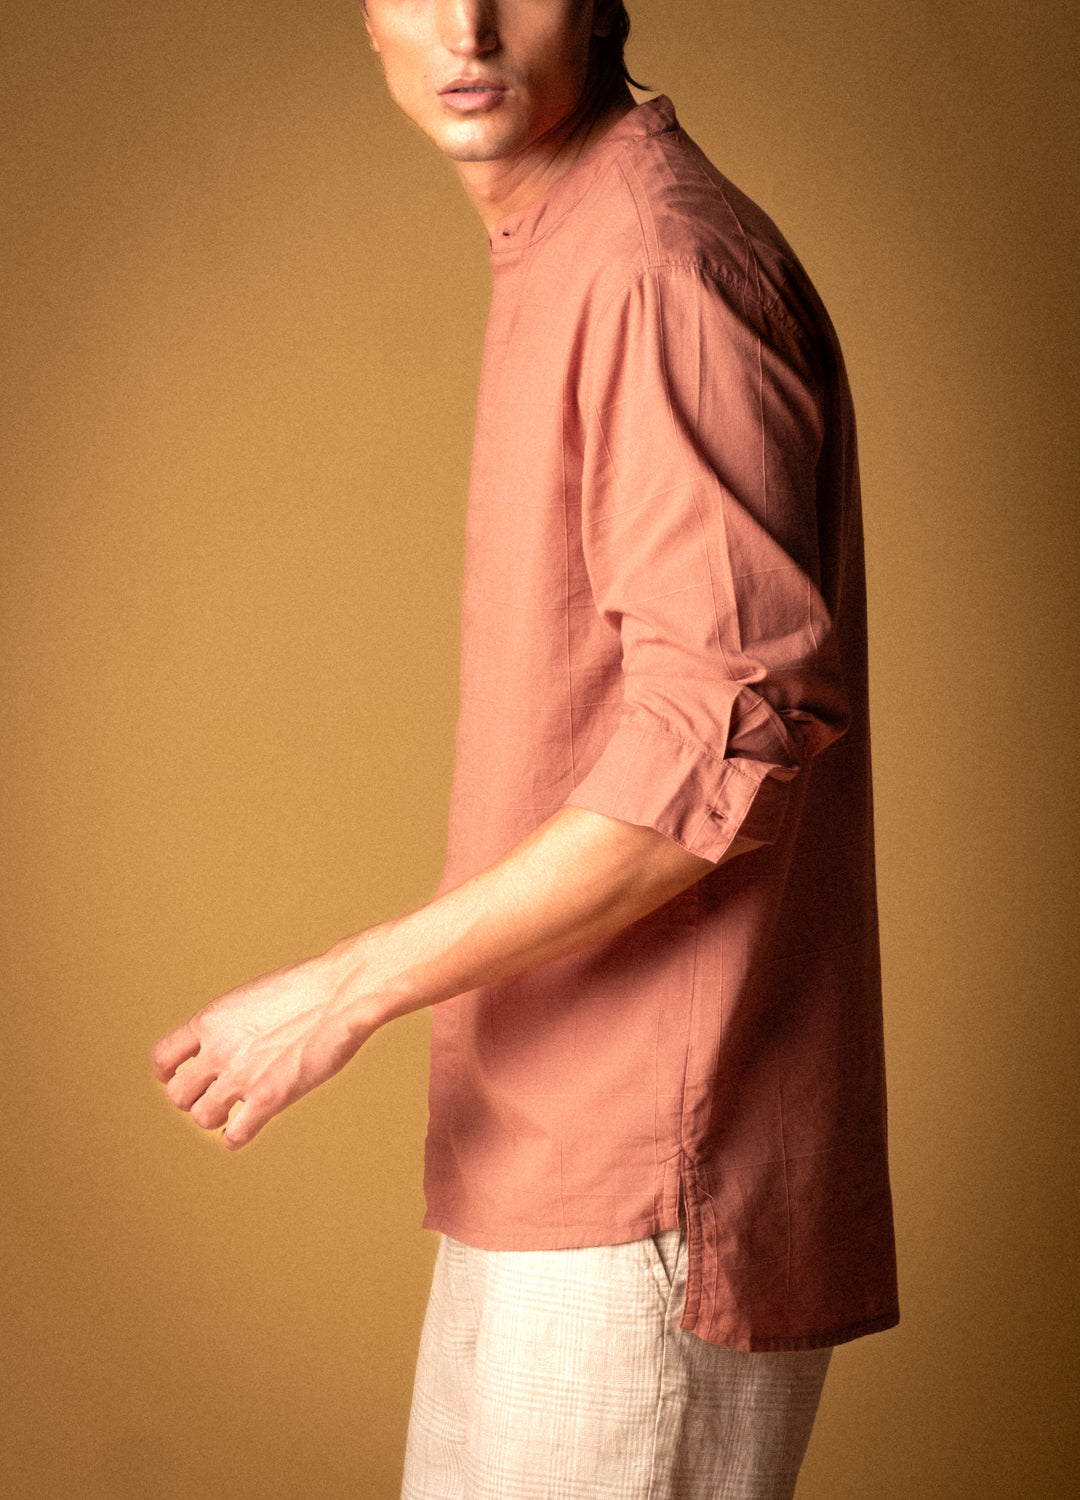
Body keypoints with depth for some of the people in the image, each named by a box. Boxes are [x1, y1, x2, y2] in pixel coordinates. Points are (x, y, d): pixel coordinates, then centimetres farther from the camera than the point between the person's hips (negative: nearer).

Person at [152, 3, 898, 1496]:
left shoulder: (659, 262, -17)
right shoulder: (560, 263, 14)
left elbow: (724, 731, -23)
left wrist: (352, 988, -20)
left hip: (647, 1179, -10)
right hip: (555, 1156, 10)